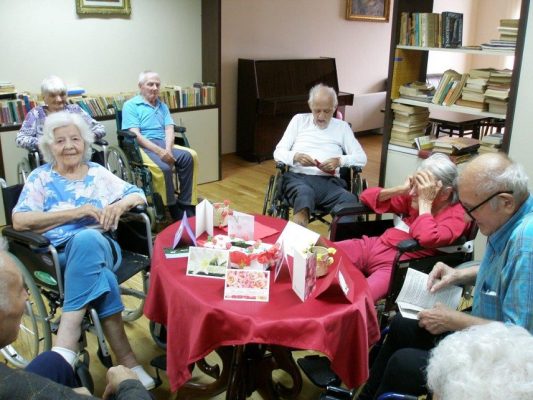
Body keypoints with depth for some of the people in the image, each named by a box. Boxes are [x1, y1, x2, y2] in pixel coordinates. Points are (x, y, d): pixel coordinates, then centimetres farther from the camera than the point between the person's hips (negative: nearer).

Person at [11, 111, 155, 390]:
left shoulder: (97, 173, 17)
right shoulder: (40, 178, 9)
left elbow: (139, 195, 16)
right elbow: (19, 221, -7)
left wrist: (120, 204, -9)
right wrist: (75, 212, -14)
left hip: (102, 247, 1)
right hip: (61, 255, -1)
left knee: (87, 239, -38)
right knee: (104, 279, -37)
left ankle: (66, 344, -40)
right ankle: (125, 360, -34)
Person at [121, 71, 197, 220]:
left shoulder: (162, 106, 22)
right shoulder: (130, 105, 3)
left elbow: (169, 129, 8)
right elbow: (135, 134, -9)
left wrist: (168, 149, -14)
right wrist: (159, 151, -21)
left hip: (164, 145, 5)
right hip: (142, 146, -5)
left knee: (189, 156, -25)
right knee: (163, 167, -35)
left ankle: (184, 204, -21)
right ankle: (172, 209, -19)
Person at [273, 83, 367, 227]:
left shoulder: (342, 126, 19)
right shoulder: (299, 120, 18)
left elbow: (362, 158, 13)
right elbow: (278, 152, 11)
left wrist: (339, 160, -9)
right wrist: (295, 157, -12)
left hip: (328, 181, 1)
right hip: (298, 177, -1)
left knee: (350, 200, -35)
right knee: (304, 192, -41)